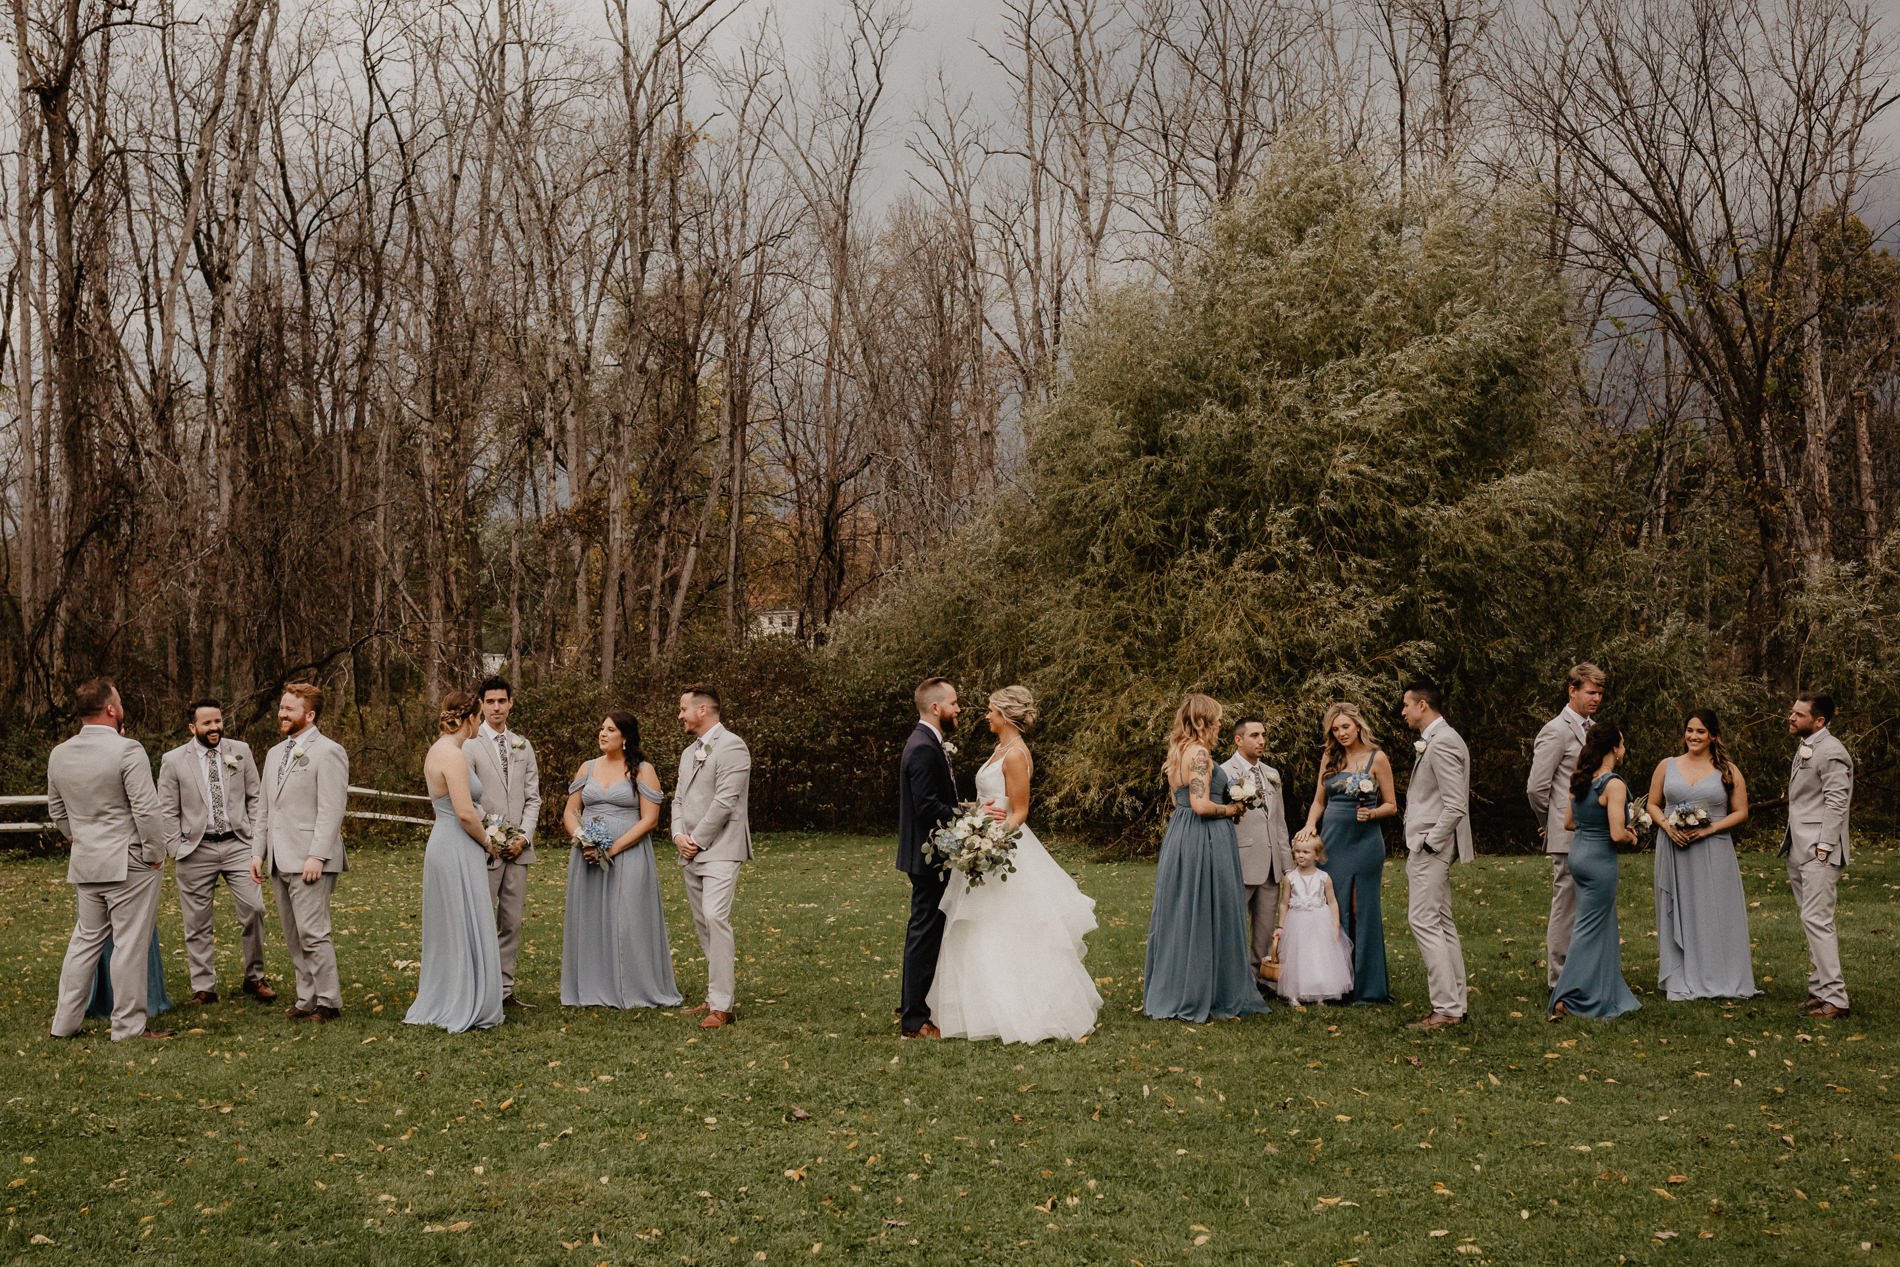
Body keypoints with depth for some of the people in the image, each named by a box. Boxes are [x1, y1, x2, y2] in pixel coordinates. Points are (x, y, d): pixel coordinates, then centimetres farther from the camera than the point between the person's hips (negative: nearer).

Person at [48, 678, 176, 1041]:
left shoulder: (59, 755, 7)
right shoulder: (127, 750, -15)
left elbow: (57, 812, 16)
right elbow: (146, 810, -18)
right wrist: (156, 854, -8)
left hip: (84, 863, 7)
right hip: (129, 863, -7)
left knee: (85, 939, 17)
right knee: (130, 944, 0)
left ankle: (65, 1021, 20)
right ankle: (128, 1026, 5)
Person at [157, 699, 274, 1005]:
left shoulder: (240, 751, 5)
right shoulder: (173, 761, -1)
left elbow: (255, 797, 10)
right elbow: (168, 811, 2)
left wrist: (254, 838, 3)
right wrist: (180, 850, -4)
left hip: (238, 843, 1)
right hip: (197, 849, -1)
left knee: (253, 909, -7)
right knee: (197, 922, 4)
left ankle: (254, 978, 9)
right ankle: (203, 988, 13)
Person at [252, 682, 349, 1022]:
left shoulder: (327, 752, -8)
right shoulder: (275, 754, 19)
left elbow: (331, 810, -15)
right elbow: (264, 809, 21)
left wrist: (317, 856, -21)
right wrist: (258, 852, 12)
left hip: (309, 861, -8)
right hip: (279, 862, 9)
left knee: (313, 934, -10)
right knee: (293, 937, 11)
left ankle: (328, 1002, -2)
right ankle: (307, 998, 18)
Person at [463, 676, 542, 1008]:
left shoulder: (522, 746, 14)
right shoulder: (470, 745, -3)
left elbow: (533, 797, 12)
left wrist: (524, 836, -2)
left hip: (518, 848, 5)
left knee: (512, 922, 7)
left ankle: (505, 989, 13)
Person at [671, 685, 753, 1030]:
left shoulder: (731, 747, -10)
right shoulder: (689, 753, 20)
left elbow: (724, 802, -17)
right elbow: (680, 799, 19)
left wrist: (698, 840, -13)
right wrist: (679, 835, 0)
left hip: (720, 850, -9)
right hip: (691, 855, 9)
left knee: (715, 918, -18)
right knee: (703, 924, 10)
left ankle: (721, 1006, -18)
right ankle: (715, 997, 18)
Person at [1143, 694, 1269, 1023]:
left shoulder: (1176, 754, 14)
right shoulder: (1199, 753, -15)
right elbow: (1201, 805, -22)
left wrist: (1225, 806, 17)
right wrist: (1231, 809, -5)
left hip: (1179, 836, 9)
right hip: (1205, 839, -9)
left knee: (1180, 914, 12)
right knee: (1207, 916, -2)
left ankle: (1169, 992, 18)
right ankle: (1204, 995, 3)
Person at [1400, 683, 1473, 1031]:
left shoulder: (1441, 744, -17)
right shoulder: (1435, 740, 15)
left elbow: (1455, 806, -22)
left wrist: (1430, 843, -16)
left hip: (1430, 847, -11)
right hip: (1427, 845, 11)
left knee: (1424, 921, -11)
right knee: (1441, 923, 13)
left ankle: (1446, 1008, -10)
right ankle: (1455, 1001, 19)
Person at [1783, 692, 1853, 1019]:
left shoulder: (1831, 752, -13)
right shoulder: (1804, 748, 17)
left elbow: (1836, 802, -19)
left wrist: (1823, 847, -22)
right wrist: (1790, 838, 15)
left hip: (1819, 851, -10)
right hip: (1799, 851, 10)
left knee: (1817, 920, -13)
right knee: (1812, 921, 13)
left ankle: (1834, 997, -11)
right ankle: (1822, 988, 20)